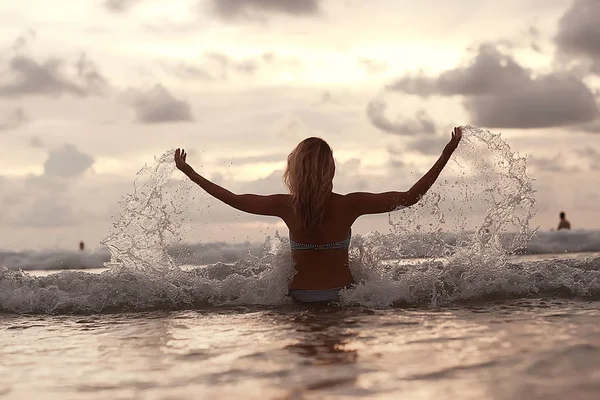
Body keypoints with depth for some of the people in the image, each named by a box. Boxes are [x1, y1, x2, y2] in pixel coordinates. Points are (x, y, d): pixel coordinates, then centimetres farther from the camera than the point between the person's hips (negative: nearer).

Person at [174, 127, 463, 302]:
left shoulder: (286, 207, -10)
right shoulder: (349, 205, -15)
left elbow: (235, 200, 2)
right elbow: (411, 197, -13)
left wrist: (188, 171, 13)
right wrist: (447, 153, -8)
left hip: (300, 299, 2)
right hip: (341, 296, -1)